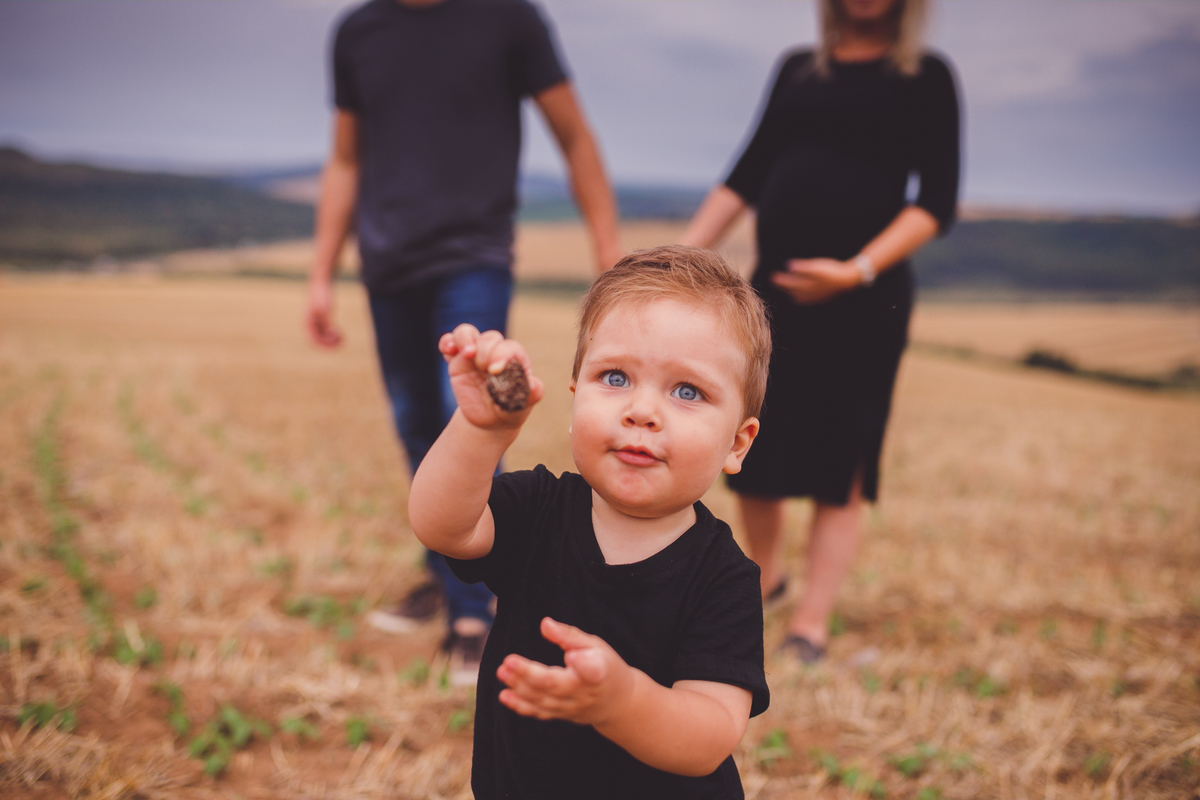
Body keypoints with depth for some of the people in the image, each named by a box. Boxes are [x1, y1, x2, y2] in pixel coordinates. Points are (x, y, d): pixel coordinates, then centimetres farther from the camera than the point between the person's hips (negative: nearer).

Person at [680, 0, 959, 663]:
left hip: (865, 297, -4)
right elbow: (747, 177, 16)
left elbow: (936, 201, -4)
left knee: (839, 465, -2)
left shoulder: (924, 77, 4)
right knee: (751, 451, 7)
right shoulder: (798, 69, 16)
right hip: (774, 288, 4)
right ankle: (764, 574, 31)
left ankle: (811, 623, 5)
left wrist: (859, 270, -18)